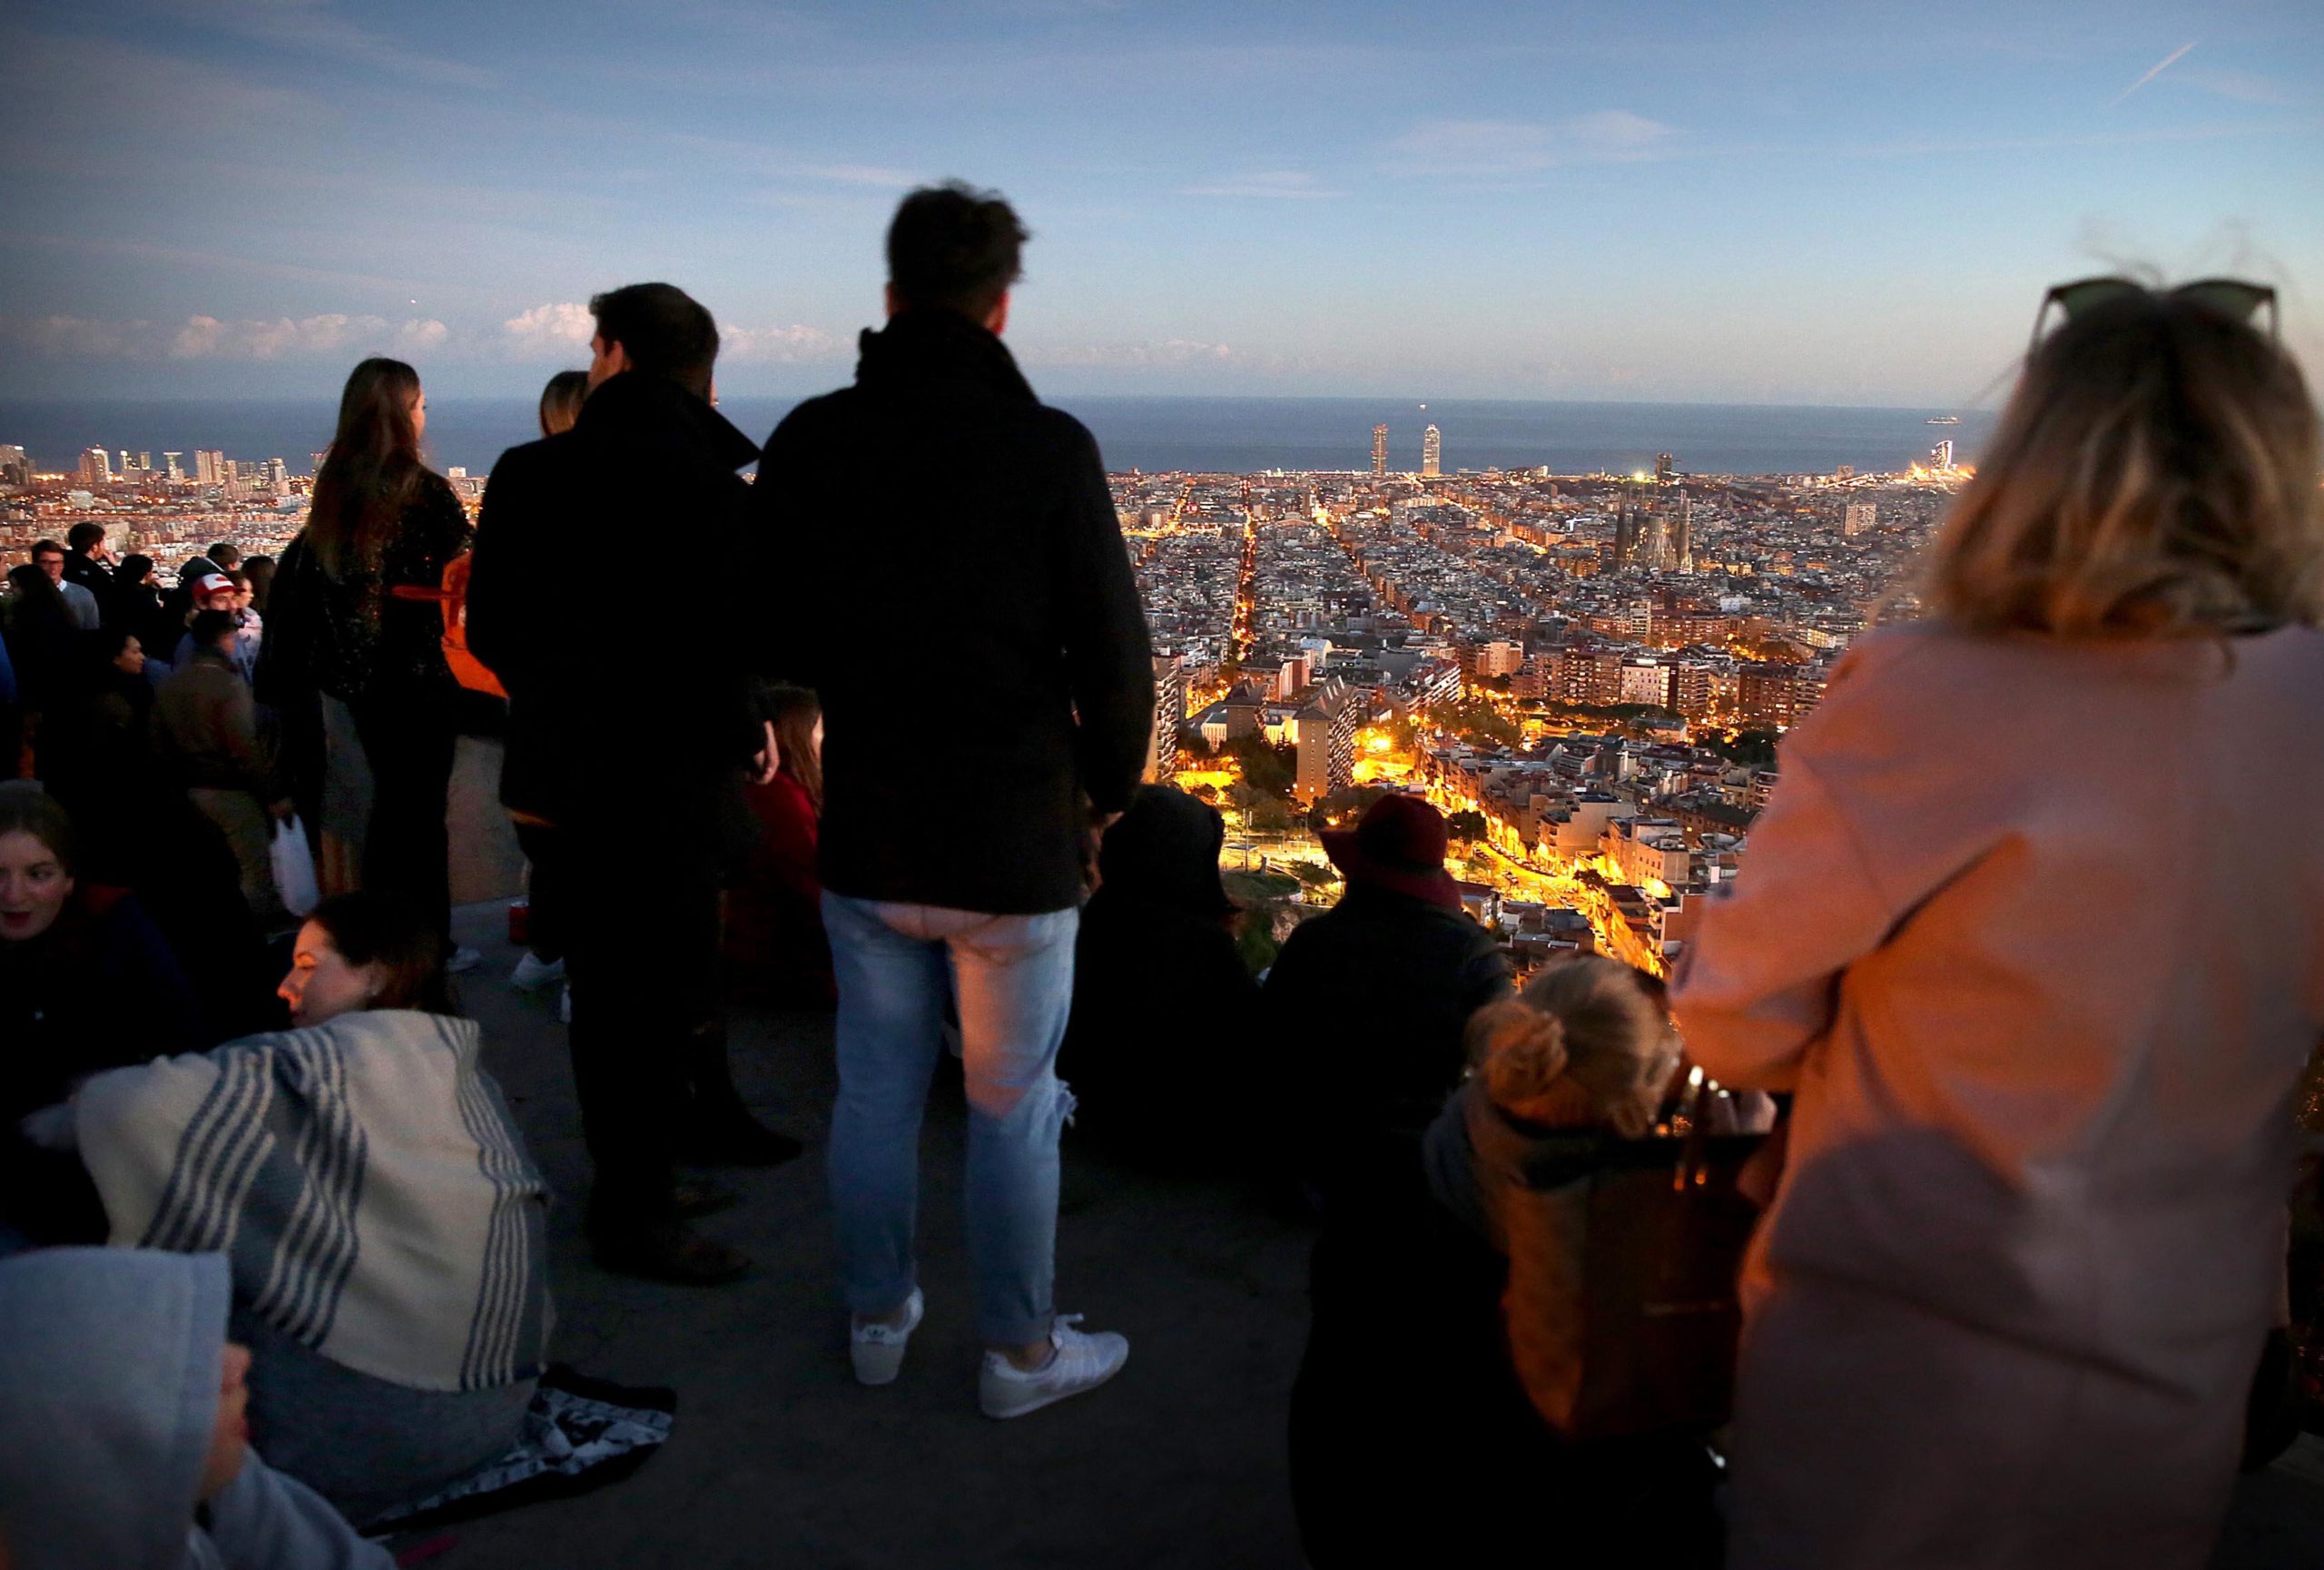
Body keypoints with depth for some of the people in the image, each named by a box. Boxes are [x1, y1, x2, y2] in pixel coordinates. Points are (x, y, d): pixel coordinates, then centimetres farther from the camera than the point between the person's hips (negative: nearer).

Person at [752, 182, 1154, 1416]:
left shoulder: (808, 441, -3)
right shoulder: (1048, 448, -14)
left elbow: (773, 639, 5)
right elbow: (1113, 656, -11)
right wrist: (1108, 790, 5)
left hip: (865, 837, 4)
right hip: (1013, 843, -3)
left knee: (874, 1091, 18)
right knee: (1013, 1110, 10)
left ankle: (878, 1320, 34)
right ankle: (1019, 1355, 24)